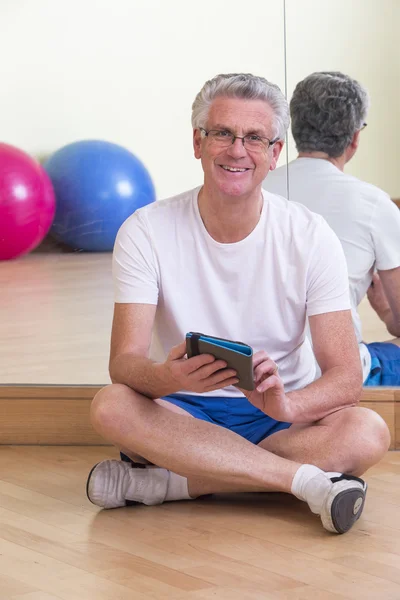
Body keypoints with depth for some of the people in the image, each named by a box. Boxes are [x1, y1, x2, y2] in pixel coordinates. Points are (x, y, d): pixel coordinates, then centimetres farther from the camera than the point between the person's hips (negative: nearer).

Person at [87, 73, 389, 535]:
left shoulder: (310, 236, -6)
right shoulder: (146, 232, -7)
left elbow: (346, 376, -12)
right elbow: (125, 362, -15)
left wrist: (287, 404, -35)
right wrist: (168, 377, -41)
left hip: (282, 420, 0)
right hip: (184, 414, 0)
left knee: (367, 433, -29)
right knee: (110, 406, -31)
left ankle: (164, 483, -26)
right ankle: (307, 480, -31)